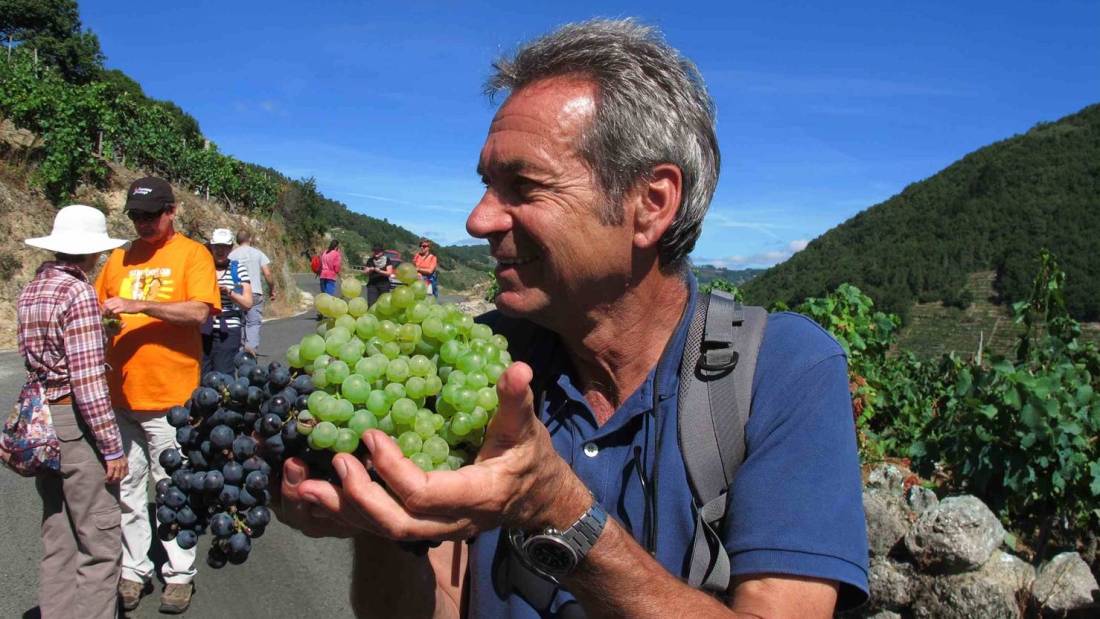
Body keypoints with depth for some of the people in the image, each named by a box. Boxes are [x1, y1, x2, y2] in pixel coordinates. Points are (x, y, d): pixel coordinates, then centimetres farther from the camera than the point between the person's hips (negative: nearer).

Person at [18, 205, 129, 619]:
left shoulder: (32, 289, 9)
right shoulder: (78, 291, -17)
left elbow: (35, 357, 11)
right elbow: (88, 381, -20)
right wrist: (112, 446, -16)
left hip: (39, 418, 9)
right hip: (74, 421, -9)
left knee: (58, 534, 19)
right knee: (100, 538, 1)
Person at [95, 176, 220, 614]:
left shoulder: (191, 254, -3)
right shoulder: (120, 258, 12)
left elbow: (199, 311, -15)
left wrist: (139, 304, -22)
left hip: (169, 395, -5)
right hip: (119, 393, 5)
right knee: (126, 488, 13)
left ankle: (180, 574, 19)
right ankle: (134, 570, 27)